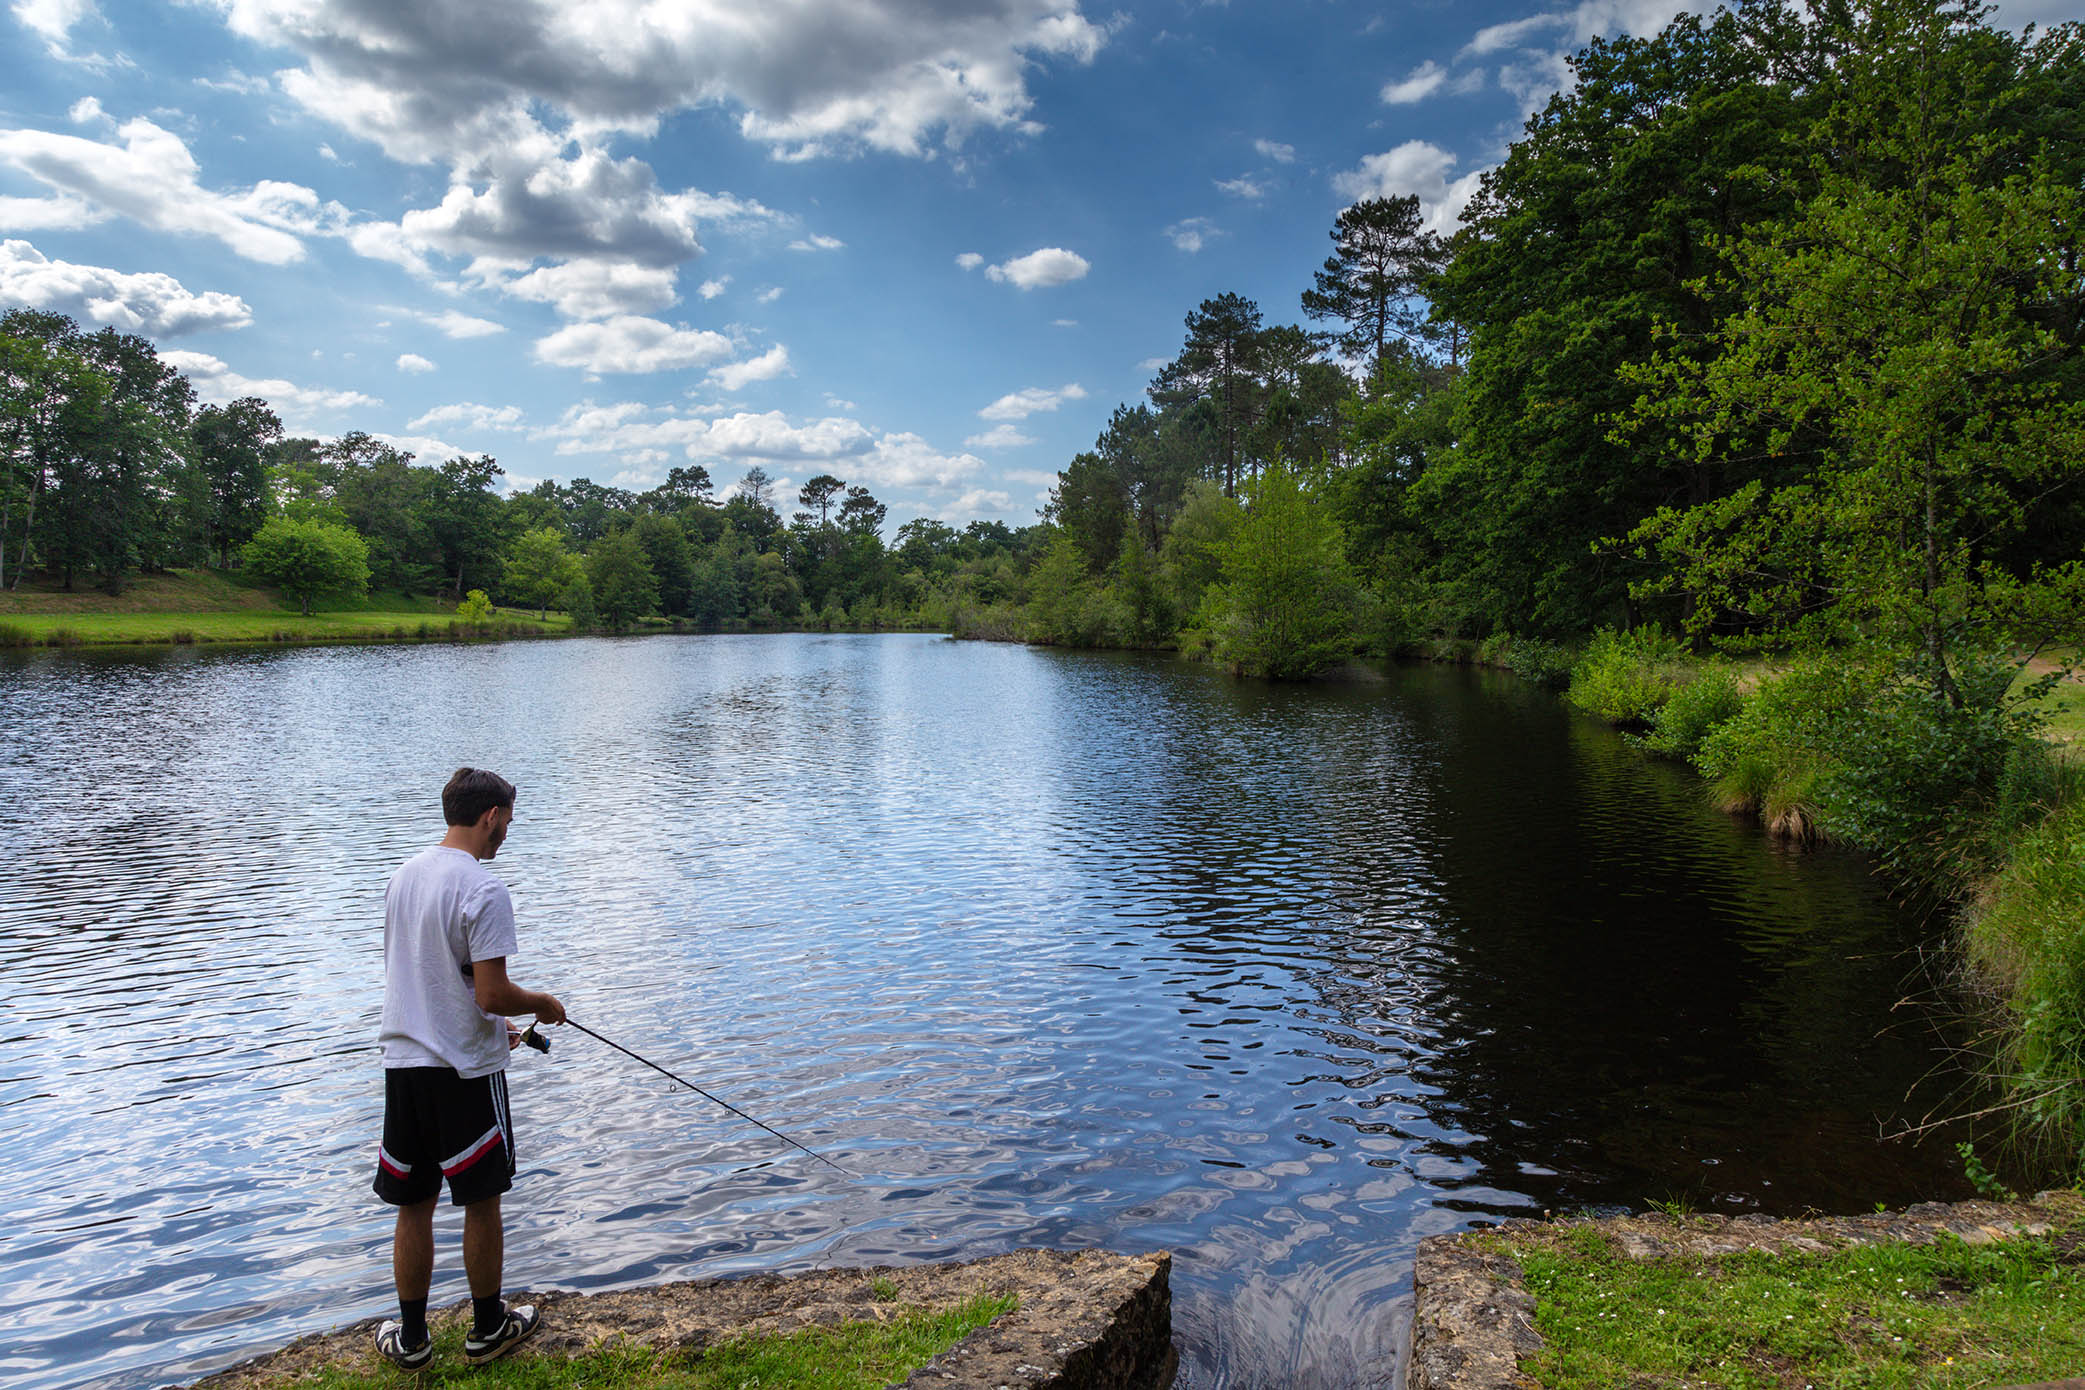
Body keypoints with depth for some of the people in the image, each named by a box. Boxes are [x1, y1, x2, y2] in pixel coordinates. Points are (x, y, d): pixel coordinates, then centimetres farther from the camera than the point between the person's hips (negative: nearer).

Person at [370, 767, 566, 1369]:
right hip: (465, 1071, -7)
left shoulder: (404, 874, 7)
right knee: (480, 1203, 9)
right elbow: (492, 994, -21)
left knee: (414, 1205, 15)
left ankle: (411, 1337, 25)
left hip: (403, 1062, 7)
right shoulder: (483, 890, -19)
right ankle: (488, 1328, 24)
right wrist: (543, 1004, -1)